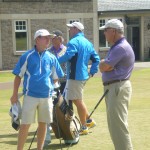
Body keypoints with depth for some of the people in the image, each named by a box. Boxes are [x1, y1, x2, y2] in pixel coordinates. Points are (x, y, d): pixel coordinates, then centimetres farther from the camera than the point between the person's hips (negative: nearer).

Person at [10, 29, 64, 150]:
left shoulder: (51, 58, 5)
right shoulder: (27, 56, -4)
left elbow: (55, 77, 16)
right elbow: (18, 76, -1)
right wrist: (15, 94, -3)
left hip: (47, 96, 4)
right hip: (30, 95, -4)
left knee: (43, 124, 10)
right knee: (25, 124, -5)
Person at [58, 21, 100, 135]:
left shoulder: (74, 42, -14)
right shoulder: (88, 43, 14)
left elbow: (67, 56, -27)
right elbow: (96, 59, 15)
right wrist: (92, 71, 16)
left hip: (75, 76, -9)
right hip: (84, 75, 9)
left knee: (77, 101, -1)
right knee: (77, 100, 21)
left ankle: (84, 128, 4)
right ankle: (89, 120, 22)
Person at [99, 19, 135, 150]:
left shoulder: (121, 47, -17)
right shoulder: (116, 47, 17)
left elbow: (103, 67, -19)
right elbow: (103, 67, 11)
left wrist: (104, 63, 1)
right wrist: (105, 63, -9)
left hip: (118, 88, -11)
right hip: (114, 88, 11)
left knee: (118, 125, -11)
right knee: (115, 124, 18)